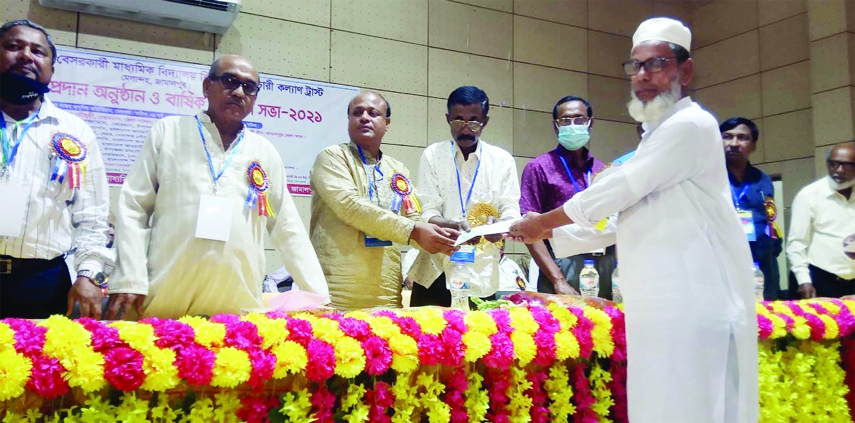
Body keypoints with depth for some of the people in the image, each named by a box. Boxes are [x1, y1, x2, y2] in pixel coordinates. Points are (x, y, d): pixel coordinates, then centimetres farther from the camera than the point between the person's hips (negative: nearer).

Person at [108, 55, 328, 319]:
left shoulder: (265, 153, 11)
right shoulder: (168, 132, 7)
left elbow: (289, 229, 11)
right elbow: (133, 207, 3)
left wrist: (320, 296, 5)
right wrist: (129, 280, -7)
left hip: (239, 307, 2)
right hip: (165, 303, -1)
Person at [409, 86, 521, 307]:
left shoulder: (502, 160, 6)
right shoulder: (432, 155, 3)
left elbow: (511, 209, 2)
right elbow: (427, 210, -3)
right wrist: (453, 227, -24)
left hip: (483, 275, 1)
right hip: (436, 272, 0)